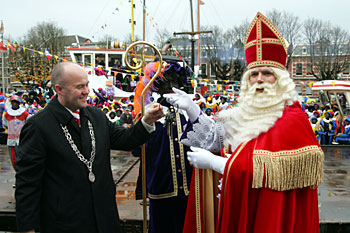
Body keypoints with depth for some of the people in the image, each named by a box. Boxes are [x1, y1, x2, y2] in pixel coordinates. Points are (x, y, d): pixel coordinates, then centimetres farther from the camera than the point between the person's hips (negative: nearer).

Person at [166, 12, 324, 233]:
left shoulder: (291, 119, -18)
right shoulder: (250, 112, 6)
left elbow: (268, 171, -23)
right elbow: (219, 136, 8)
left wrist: (212, 162, -18)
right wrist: (192, 109, -3)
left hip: (274, 213, -7)